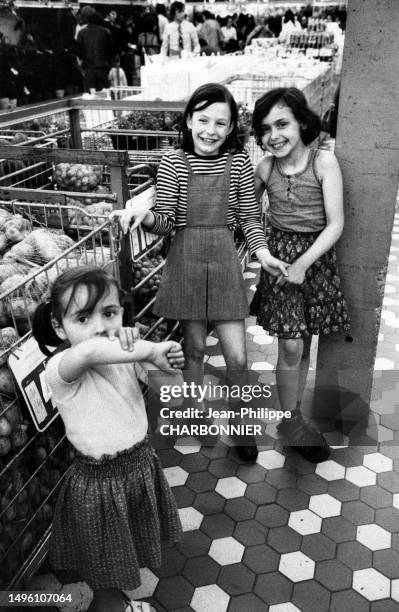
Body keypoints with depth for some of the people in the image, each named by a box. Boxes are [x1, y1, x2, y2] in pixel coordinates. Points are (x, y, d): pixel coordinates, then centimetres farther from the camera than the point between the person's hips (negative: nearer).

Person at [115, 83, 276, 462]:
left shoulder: (239, 161, -2)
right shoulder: (172, 162, -4)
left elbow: (249, 217, 2)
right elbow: (165, 223, -5)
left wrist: (263, 252, -13)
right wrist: (144, 215, -25)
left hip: (224, 260, 1)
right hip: (185, 260, 0)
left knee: (237, 358, 0)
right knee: (194, 347, 13)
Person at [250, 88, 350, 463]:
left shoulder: (324, 162, -10)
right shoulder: (265, 167, -3)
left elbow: (335, 223, -11)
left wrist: (303, 263, -18)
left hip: (316, 257, 0)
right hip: (279, 256, 0)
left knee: (303, 345, 8)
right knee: (291, 347, -4)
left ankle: (294, 415, 25)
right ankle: (290, 421, 15)